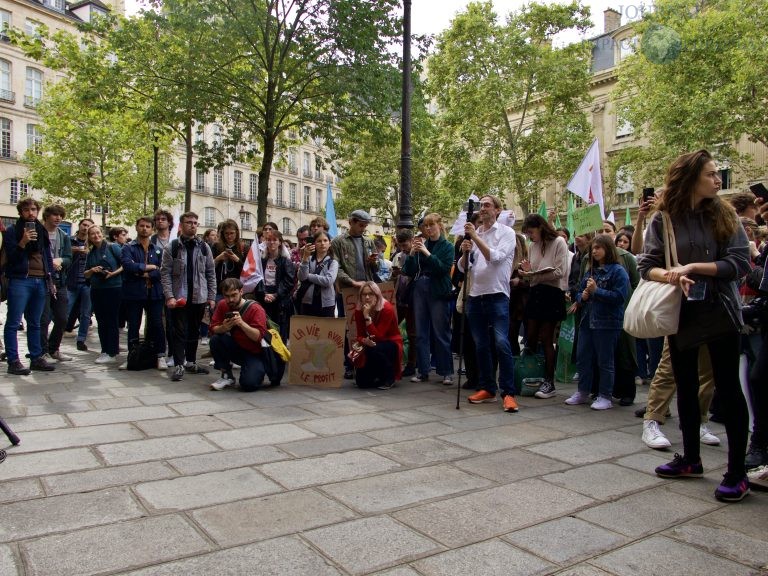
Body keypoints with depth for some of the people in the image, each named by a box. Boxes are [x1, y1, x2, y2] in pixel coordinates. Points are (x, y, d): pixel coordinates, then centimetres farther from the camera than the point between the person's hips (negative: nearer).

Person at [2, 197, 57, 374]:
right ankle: (13, 361, -1)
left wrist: (50, 278, 14)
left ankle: (36, 358, 16)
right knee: (13, 323, -3)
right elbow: (10, 257, -7)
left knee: (35, 323, 11)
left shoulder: (42, 231, 15)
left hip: (40, 281, 5)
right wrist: (23, 242, -22)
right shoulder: (12, 231, 0)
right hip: (20, 281, -5)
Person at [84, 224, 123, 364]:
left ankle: (112, 354, 0)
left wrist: (113, 273, -19)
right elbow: (86, 275, 16)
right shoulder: (90, 253, 13)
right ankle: (104, 351, 17)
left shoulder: (113, 247, -3)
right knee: (101, 322, 9)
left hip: (113, 288, -6)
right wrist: (92, 270, -5)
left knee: (112, 321, -3)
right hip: (96, 290, 6)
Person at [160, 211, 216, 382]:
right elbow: (165, 273, -5)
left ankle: (191, 362, 24)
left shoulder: (204, 247, 7)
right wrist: (169, 296, -14)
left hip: (199, 297, 3)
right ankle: (179, 365, 5)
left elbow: (210, 273, 7)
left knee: (194, 332, 13)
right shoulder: (171, 247, -2)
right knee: (180, 332, -1)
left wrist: (211, 297, 2)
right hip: (179, 297, -3)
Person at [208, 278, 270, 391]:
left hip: (253, 353, -5)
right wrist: (223, 328, -28)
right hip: (235, 349, 5)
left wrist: (242, 323, -35)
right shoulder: (222, 305, -2)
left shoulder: (256, 309, -16)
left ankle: (257, 373, 12)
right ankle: (227, 376, -4)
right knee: (215, 339, -23)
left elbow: (258, 336, -22)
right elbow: (213, 329, -6)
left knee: (248, 384, -27)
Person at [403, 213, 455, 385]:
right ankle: (422, 370, 14)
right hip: (420, 291, 4)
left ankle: (446, 372, 8)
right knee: (421, 333, 6)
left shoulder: (447, 246, 1)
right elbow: (408, 271, 8)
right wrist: (412, 253, -8)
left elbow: (444, 268, -14)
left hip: (439, 293, -4)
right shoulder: (421, 244, 11)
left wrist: (426, 253, -17)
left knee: (441, 333, -1)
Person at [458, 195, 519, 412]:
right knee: (481, 345, 10)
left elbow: (495, 257, -15)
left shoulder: (506, 233, 1)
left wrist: (476, 236, -15)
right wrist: (464, 252, -10)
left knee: (501, 343, -14)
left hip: (497, 296, -5)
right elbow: (462, 268, 10)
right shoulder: (472, 234, 13)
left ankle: (508, 393, -7)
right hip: (475, 296, 5)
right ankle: (487, 388, 20)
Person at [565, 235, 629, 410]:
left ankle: (605, 397, 13)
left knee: (605, 361, 3)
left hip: (607, 324, -7)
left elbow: (619, 297, -17)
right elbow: (579, 293, 18)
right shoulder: (590, 271, 15)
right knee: (583, 358, 12)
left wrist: (596, 291, -17)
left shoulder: (618, 271, -7)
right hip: (587, 321, 7)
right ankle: (583, 392, 24)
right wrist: (582, 297, -4)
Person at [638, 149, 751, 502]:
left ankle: (737, 472, 10)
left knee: (728, 387, 0)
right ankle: (691, 459, 28)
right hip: (680, 312, 2)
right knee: (686, 385, 12)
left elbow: (740, 262, -10)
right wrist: (671, 276, -23)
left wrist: (694, 267, -19)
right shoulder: (663, 219, -2)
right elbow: (646, 265, -4)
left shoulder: (724, 215, -2)